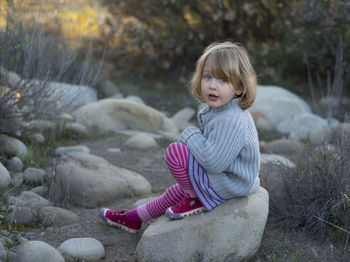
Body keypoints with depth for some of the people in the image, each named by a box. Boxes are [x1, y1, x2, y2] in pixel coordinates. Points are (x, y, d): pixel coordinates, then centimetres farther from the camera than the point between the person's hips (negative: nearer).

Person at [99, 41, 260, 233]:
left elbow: (213, 161, -33)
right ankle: (136, 217, 48)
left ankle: (197, 200, 0)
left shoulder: (230, 121, -31)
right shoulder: (218, 110, 1)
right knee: (182, 188, 28)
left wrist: (191, 136, -19)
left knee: (175, 151, -18)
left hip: (228, 186, -10)